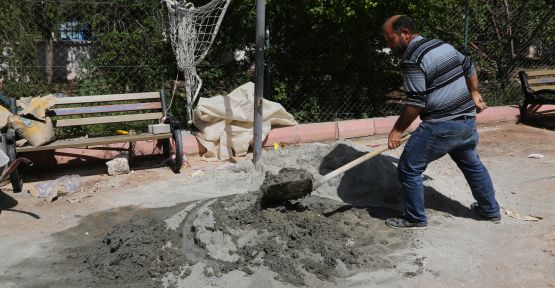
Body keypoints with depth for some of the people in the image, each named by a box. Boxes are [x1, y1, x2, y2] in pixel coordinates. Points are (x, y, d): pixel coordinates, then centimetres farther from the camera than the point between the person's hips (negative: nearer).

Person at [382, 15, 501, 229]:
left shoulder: (411, 59, -15)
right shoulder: (443, 45, 11)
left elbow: (416, 103, -19)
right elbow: (469, 67, 24)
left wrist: (397, 130, -10)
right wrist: (474, 94, 35)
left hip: (440, 126, -9)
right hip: (468, 120, 9)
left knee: (408, 170, 3)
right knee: (472, 164, 26)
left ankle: (415, 219, 13)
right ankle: (490, 210, 40)